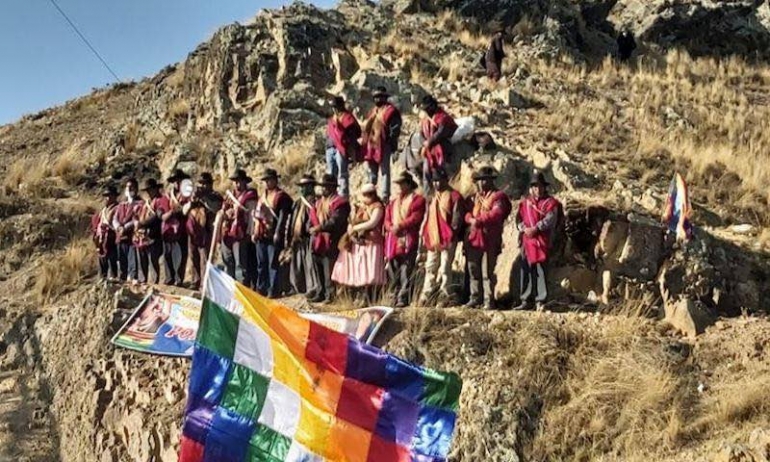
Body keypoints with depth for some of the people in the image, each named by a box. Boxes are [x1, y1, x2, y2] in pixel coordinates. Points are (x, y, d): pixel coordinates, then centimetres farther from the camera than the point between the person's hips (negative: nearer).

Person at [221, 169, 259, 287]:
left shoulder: (250, 194, -3)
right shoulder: (229, 194, 19)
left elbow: (251, 213, -10)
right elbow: (222, 212, 23)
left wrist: (249, 231, -16)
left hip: (240, 234, -8)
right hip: (227, 233, 8)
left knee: (240, 264, -7)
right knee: (228, 263, 14)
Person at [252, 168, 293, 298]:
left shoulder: (281, 196, -5)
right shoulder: (262, 196, 19)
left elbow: (283, 216, -13)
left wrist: (278, 232, -20)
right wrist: (254, 232, 14)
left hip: (273, 236, -8)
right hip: (261, 235, 8)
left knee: (273, 264, -5)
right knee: (261, 264, 12)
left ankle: (273, 290, -1)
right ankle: (261, 288, 20)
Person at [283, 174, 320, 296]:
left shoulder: (314, 202, -5)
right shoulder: (297, 203, 19)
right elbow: (290, 220, 19)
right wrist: (288, 237, 14)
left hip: (307, 239, -8)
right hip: (296, 240, 8)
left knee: (309, 265, -9)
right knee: (296, 267, 12)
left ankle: (312, 290, -5)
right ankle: (299, 289, 22)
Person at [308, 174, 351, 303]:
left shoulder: (339, 202, -8)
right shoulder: (319, 202, 21)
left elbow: (335, 221, -19)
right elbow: (313, 217, 20)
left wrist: (320, 228, -21)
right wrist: (313, 228, -1)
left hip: (331, 243, -9)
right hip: (319, 242, 9)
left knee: (329, 272, -7)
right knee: (319, 272, 14)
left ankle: (331, 295, -2)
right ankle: (320, 294, 22)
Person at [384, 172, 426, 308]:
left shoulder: (417, 200, 5)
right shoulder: (393, 202, 25)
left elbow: (415, 218, -8)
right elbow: (387, 219, 15)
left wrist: (400, 226, -14)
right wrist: (392, 228, -7)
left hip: (409, 240, -6)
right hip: (393, 240, 6)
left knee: (406, 271, -10)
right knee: (394, 272, 5)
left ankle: (403, 299, -11)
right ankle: (397, 296, 11)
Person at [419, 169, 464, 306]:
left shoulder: (454, 196, -4)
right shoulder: (433, 198, 19)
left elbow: (457, 218, -9)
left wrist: (452, 235, -15)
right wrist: (425, 234, 13)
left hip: (447, 239, -7)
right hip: (433, 238, 7)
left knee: (445, 269, -4)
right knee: (430, 268, 10)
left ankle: (444, 298, 0)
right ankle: (425, 296, 16)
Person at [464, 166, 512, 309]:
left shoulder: (498, 196, -1)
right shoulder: (475, 196, 21)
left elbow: (496, 215, -15)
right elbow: (467, 212, 12)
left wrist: (479, 221, -21)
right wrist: (471, 219, -11)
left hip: (489, 240, -7)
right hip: (473, 238, 7)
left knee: (487, 272, -6)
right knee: (474, 271, 10)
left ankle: (489, 301, -1)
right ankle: (475, 299, 19)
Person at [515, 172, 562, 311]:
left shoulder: (550, 202, 5)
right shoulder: (525, 202, 19)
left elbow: (549, 220, -7)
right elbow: (519, 218, 11)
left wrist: (535, 229, -17)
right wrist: (524, 228, -9)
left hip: (542, 241, -4)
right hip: (526, 240, 4)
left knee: (540, 271, -9)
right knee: (526, 271, 6)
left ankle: (540, 301, -7)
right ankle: (526, 300, 13)